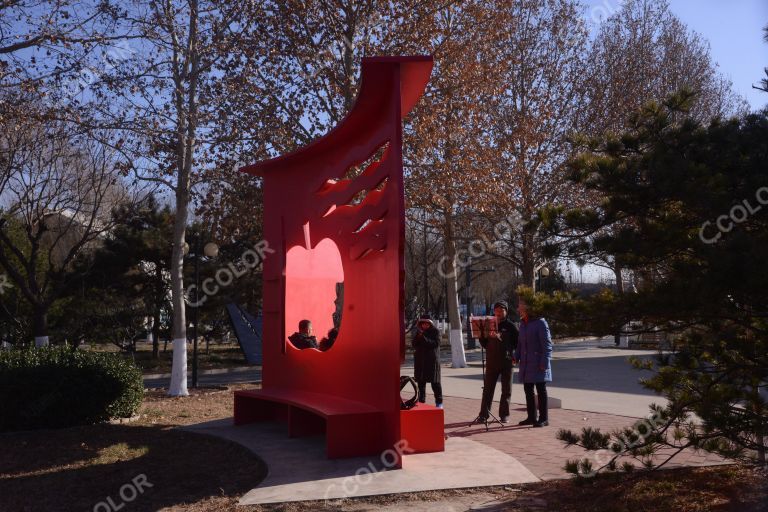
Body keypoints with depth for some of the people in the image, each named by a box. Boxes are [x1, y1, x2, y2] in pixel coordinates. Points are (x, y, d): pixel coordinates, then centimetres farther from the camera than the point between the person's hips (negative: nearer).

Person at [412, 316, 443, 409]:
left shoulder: (435, 331, -1)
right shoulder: (418, 332, 12)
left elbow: (436, 343, -14)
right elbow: (413, 344, 7)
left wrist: (424, 338, -18)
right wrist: (418, 336, -10)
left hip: (432, 359, -4)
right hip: (420, 360, 4)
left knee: (435, 382, -2)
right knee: (421, 381, 6)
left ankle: (439, 402, 4)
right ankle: (421, 401, 14)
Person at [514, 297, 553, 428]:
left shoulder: (540, 323, -11)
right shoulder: (522, 324, 12)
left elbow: (547, 345, -13)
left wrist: (544, 363, -17)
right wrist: (516, 357, 6)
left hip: (538, 363, -8)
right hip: (526, 363, 8)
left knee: (541, 390, -1)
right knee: (528, 390, 12)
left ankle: (544, 418, 7)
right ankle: (531, 417, 21)